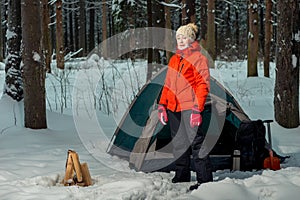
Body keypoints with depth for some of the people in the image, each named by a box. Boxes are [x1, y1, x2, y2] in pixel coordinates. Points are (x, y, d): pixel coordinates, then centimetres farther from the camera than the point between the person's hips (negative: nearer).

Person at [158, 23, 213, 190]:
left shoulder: (198, 58, -2)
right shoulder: (174, 59, 19)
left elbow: (203, 84, -9)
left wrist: (197, 108, -17)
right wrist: (162, 105, 12)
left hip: (190, 107, -7)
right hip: (173, 108, 7)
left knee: (196, 142, -9)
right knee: (179, 145, 12)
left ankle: (205, 180, -7)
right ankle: (181, 178, 21)